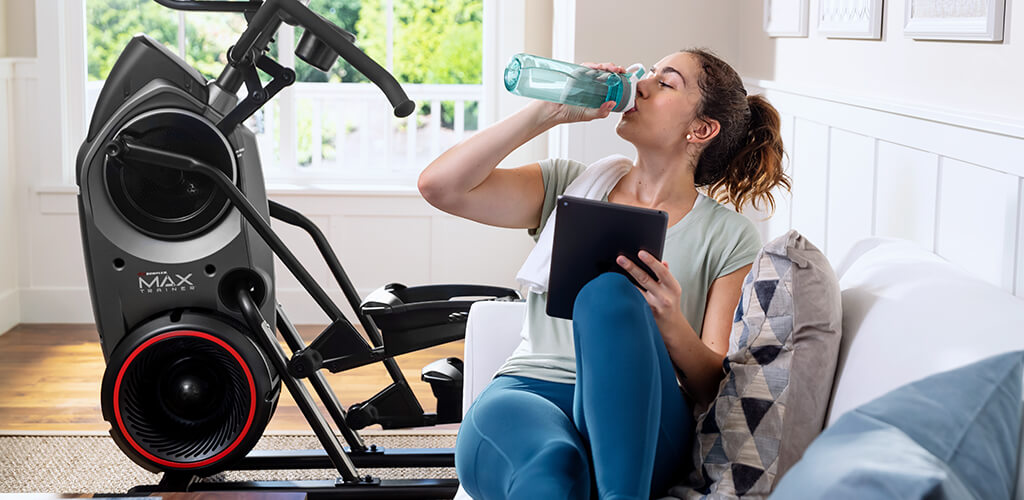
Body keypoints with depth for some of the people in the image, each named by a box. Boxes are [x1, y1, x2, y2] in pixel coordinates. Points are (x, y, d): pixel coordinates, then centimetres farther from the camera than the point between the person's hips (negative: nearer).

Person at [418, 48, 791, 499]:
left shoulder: (730, 238, 11)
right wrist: (550, 111, 3)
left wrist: (670, 323, -18)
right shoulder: (569, 186, 18)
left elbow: (716, 389, 4)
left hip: (637, 425, 1)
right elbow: (439, 186, 4)